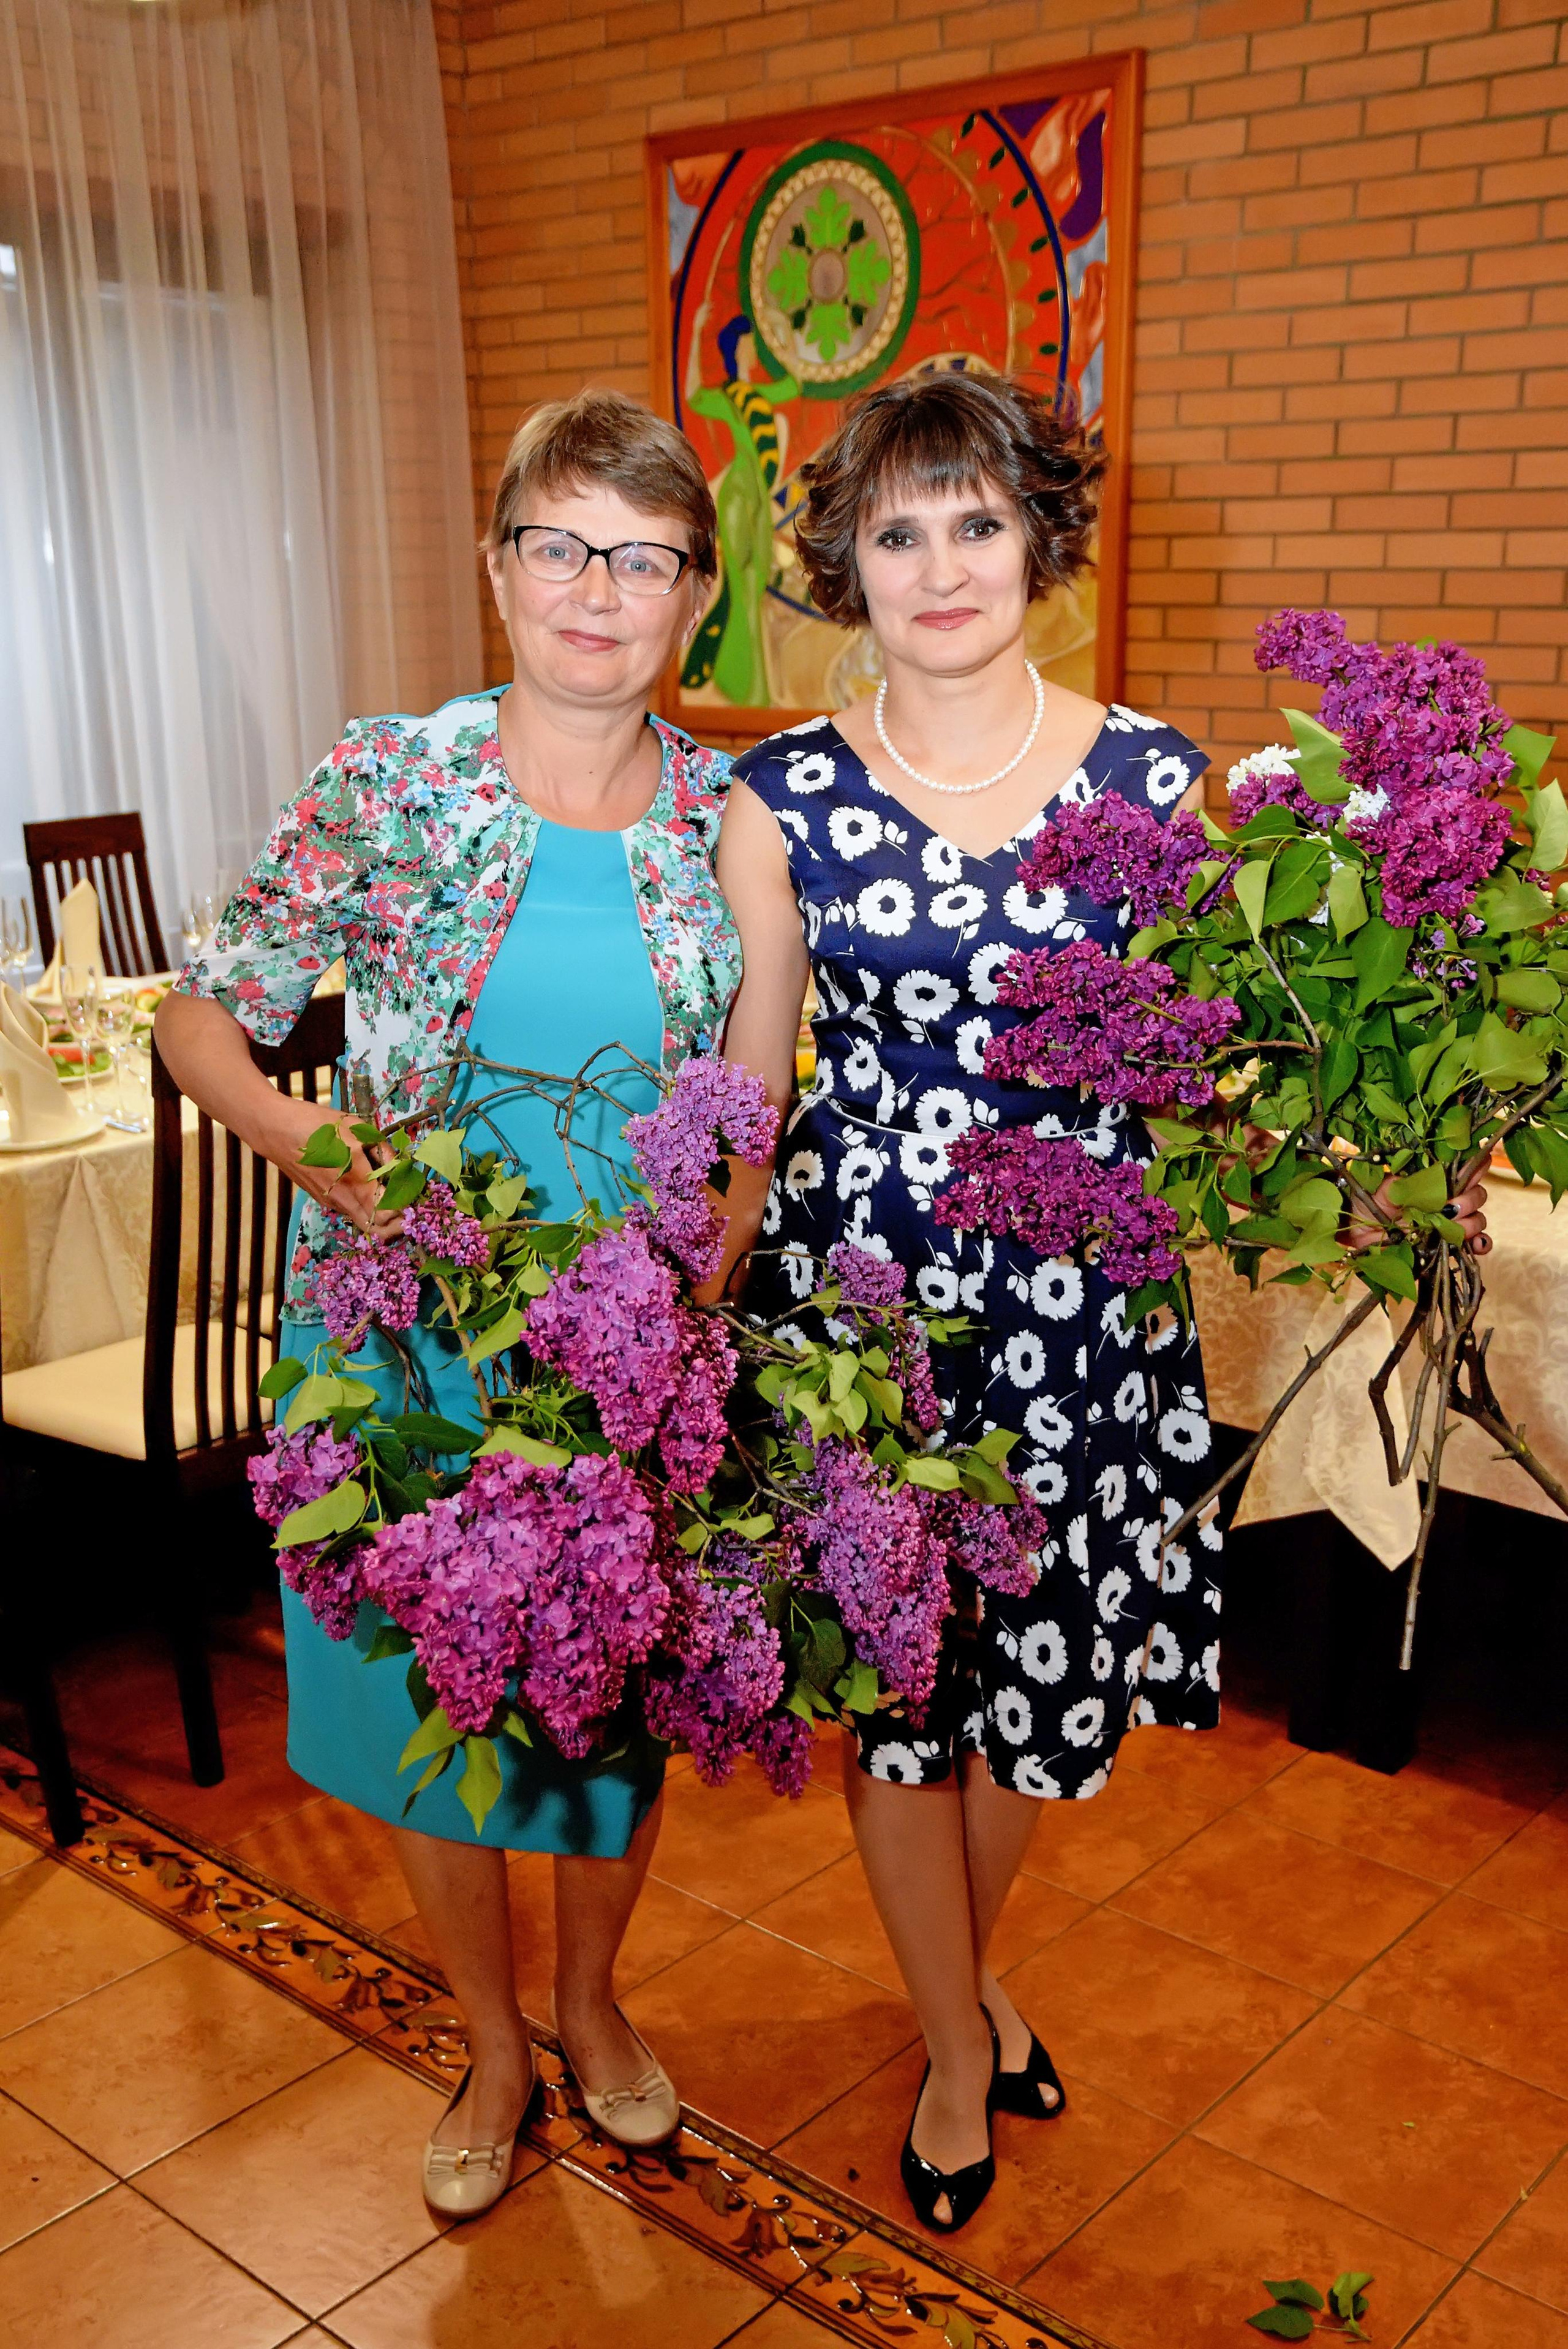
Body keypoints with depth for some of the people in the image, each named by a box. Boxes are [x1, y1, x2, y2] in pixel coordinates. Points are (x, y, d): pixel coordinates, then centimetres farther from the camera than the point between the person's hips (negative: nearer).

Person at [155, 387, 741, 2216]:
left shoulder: (730, 822, -4)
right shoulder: (385, 782, -9)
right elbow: (203, 1015, -4)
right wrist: (310, 1146, -22)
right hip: (409, 1340, -1)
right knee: (425, 1700, 15)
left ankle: (592, 2009, 47)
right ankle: (493, 2049, 42)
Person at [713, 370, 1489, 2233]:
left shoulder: (1151, 774, 0)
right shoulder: (783, 800, -3)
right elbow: (746, 1091, 2)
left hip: (1080, 1296, 1)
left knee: (1047, 1667, 14)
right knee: (895, 1680, 11)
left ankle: (963, 1967, 48)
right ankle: (958, 2048, 39)